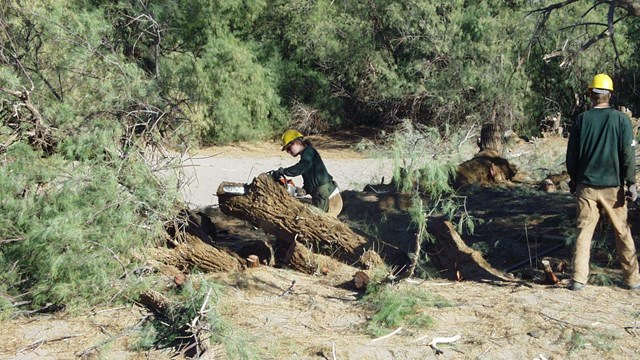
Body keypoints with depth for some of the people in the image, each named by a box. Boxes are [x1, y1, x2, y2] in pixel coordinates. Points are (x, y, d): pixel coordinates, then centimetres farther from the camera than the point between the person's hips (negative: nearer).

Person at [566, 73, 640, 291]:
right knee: (622, 232, 9)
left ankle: (578, 279, -1)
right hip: (613, 187, -1)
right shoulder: (621, 120, -4)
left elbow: (571, 154, 5)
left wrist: (573, 179, 17)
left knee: (584, 231, 3)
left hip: (586, 186, 1)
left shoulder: (581, 120, 0)